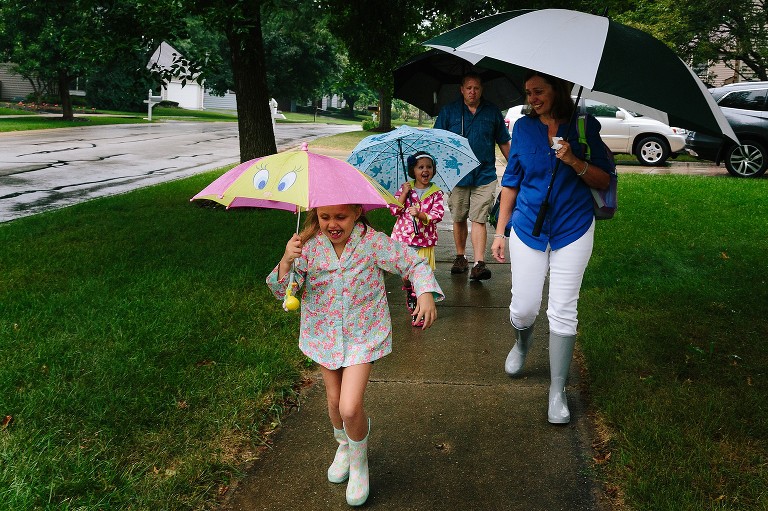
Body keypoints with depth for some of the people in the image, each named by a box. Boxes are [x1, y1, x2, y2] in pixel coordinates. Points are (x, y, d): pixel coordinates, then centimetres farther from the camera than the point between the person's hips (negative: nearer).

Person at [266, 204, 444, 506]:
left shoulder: (373, 241, -17)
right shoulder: (309, 245, -12)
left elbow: (415, 264, -7)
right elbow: (282, 291, -13)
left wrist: (426, 293, -25)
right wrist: (287, 261, -32)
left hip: (363, 335, -3)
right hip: (324, 334, 3)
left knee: (350, 408, -12)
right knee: (334, 399, 16)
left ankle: (359, 463, 19)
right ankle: (344, 445, 50)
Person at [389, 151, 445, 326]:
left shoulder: (436, 193, -1)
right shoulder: (405, 188, 2)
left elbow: (438, 214, -11)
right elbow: (394, 210, -4)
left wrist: (420, 215, -25)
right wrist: (404, 193, -13)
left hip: (424, 240, -1)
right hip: (403, 237, 1)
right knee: (405, 273, 8)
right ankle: (408, 291, 41)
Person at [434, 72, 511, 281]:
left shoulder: (492, 111, 8)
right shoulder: (449, 111, 5)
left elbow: (503, 142, 16)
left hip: (485, 175, -1)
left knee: (479, 219, -8)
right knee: (459, 219, 9)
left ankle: (479, 263, -12)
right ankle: (460, 257, 24)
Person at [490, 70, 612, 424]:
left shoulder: (585, 126, -2)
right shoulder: (523, 127, 3)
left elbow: (604, 181, -2)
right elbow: (511, 181, 9)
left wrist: (575, 162, -21)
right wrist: (500, 231, 7)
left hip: (573, 230, -1)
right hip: (527, 228, 2)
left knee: (562, 311, 1)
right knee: (524, 307, 2)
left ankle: (557, 392, 13)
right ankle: (521, 343, 39)